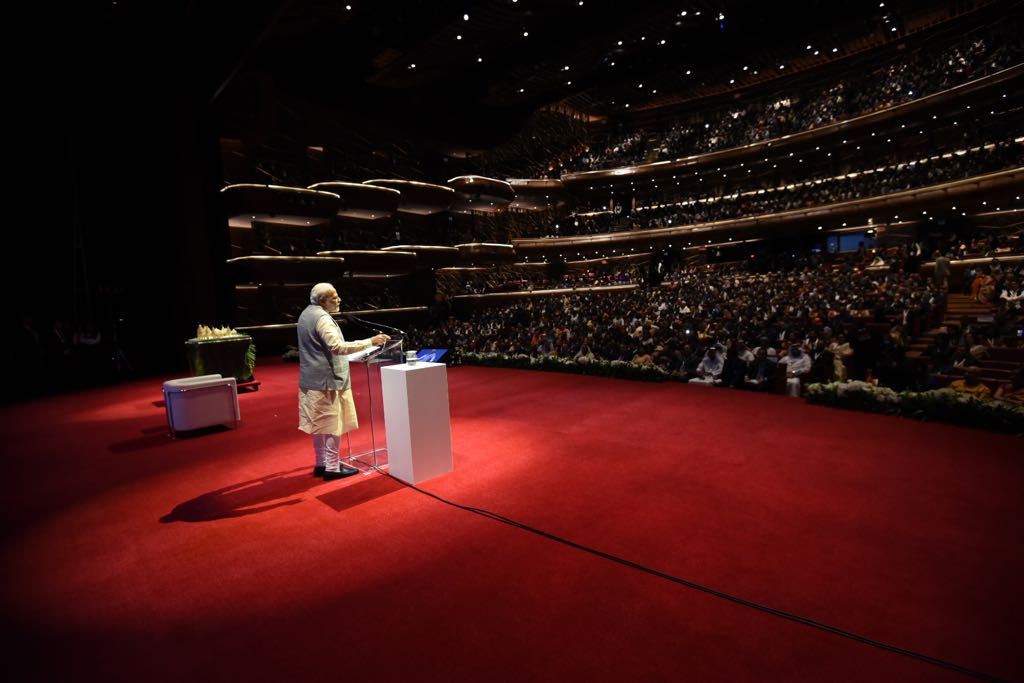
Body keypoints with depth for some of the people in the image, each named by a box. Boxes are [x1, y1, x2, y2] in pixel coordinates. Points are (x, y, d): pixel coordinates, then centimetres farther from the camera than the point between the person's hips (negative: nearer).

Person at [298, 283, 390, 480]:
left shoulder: (306, 314, 14)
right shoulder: (322, 318, -17)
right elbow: (338, 347, -26)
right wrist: (370, 342, -27)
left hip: (312, 379, 10)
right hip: (327, 379, -10)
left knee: (321, 424, 16)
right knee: (333, 424, -2)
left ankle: (321, 464, 25)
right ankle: (332, 468, 5)